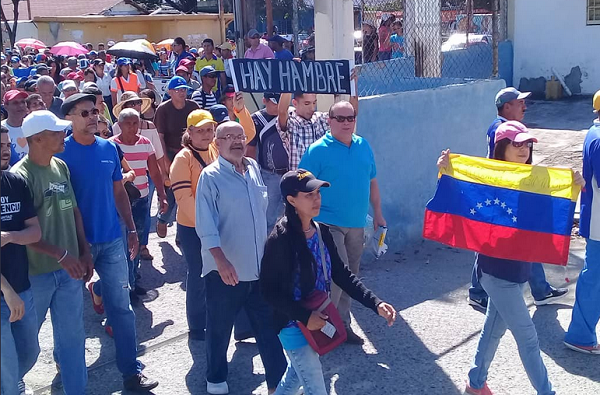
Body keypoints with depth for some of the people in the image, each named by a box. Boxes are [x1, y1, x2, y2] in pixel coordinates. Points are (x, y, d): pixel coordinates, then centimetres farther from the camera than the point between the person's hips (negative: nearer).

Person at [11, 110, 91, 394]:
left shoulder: (61, 167, 2)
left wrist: (84, 252, 8)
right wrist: (61, 255, -18)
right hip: (35, 273, -5)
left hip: (68, 269, 5)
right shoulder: (20, 176, -17)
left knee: (72, 335, 13)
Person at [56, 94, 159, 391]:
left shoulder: (109, 148, 4)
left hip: (112, 239, 4)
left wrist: (131, 229, 9)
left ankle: (131, 372, 14)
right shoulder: (61, 152, -9)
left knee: (121, 306, 6)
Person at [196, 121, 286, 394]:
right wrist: (221, 261, -26)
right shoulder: (211, 176, -12)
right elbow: (205, 225, -17)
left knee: (269, 326, 11)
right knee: (219, 329, 12)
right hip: (225, 269, -5)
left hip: (259, 265, 5)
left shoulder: (254, 168, 6)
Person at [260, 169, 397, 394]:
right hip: (294, 324, -7)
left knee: (297, 374, 26)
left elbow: (341, 273, 2)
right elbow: (269, 291, -20)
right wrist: (304, 316, -25)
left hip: (318, 320, 7)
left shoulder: (321, 231, -1)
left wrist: (375, 303, -7)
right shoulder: (280, 239, -23)